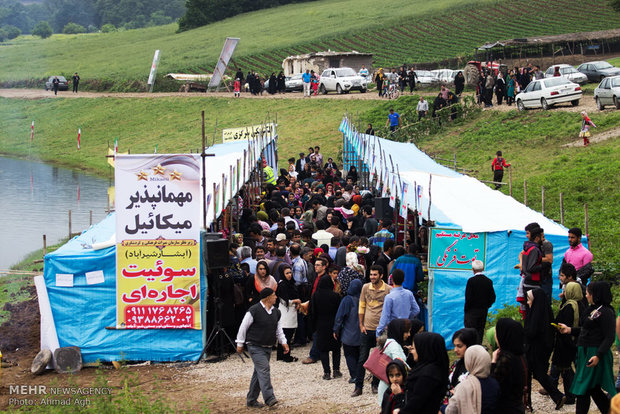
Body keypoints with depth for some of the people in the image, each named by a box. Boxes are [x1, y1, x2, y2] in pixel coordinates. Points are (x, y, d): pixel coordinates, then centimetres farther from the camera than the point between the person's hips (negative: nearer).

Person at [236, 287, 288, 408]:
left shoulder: (276, 312, 9)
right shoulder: (254, 310, -13)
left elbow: (278, 329, 20)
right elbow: (243, 327, -6)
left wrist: (283, 342, 8)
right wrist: (240, 344, -2)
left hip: (268, 347, 7)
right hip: (255, 347, -7)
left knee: (259, 373, 10)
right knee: (264, 370, -19)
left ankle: (251, 400, 17)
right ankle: (269, 398, -25)